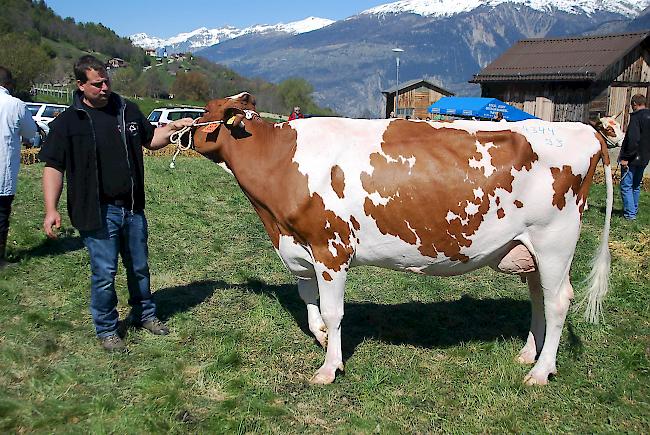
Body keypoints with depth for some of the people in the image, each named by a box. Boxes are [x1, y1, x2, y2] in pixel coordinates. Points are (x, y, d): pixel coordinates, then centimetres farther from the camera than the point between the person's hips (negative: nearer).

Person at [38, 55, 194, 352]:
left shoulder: (127, 110, 7)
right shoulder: (68, 122, -7)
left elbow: (150, 139, 20)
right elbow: (53, 167, -7)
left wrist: (173, 127, 2)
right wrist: (51, 210, -15)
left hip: (132, 207, 5)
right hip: (97, 212, -4)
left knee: (139, 267, 17)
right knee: (104, 274, 1)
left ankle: (144, 314, 38)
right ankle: (106, 330, 20)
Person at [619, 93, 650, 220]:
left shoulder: (636, 117, -17)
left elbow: (632, 139, -25)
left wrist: (625, 157, -21)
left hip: (632, 158, -8)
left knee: (626, 186, -2)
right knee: (636, 186, 19)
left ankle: (630, 213, -2)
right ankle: (634, 210, 28)